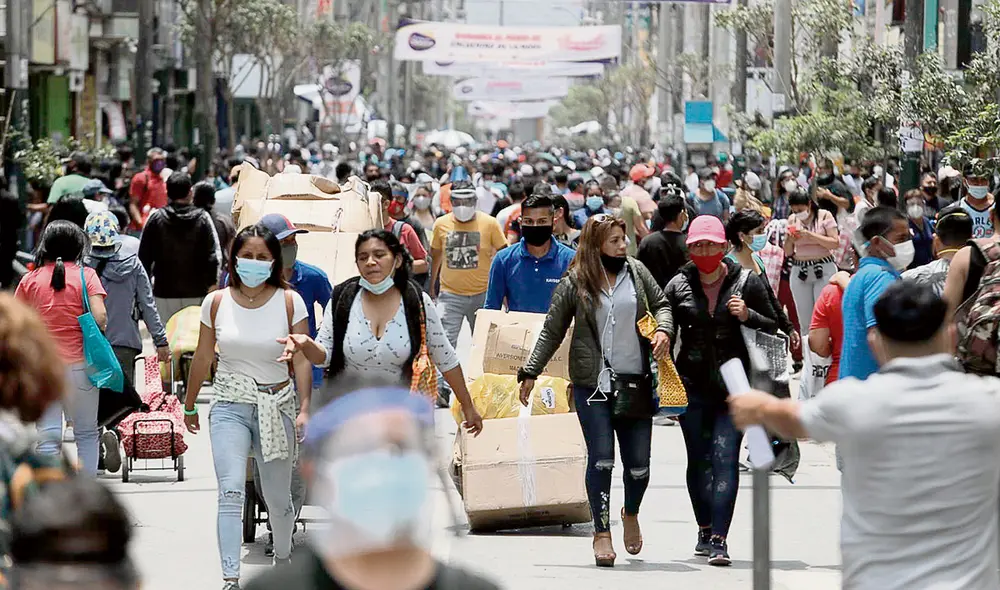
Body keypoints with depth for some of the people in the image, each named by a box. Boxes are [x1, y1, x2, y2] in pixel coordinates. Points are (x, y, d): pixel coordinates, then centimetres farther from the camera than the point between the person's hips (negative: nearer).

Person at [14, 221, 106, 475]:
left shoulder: (31, 280, 3)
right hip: (79, 364, -1)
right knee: (87, 432, 12)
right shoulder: (85, 275, -3)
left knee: (48, 437, 2)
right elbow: (100, 317, -12)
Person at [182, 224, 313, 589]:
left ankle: (283, 560, 38)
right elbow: (203, 358, 11)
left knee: (278, 500, 9)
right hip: (230, 408, 0)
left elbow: (302, 360, -5)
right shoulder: (216, 303, 1)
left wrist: (304, 408, -16)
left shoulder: (289, 302, -4)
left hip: (277, 406, 0)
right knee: (231, 493, -17)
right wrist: (189, 406, 19)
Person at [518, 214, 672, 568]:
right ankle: (601, 532, -1)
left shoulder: (636, 271, 7)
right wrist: (530, 372, 1)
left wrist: (663, 329, -5)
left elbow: (661, 305, 17)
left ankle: (631, 513, 33)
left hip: (637, 380, 3)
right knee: (601, 457, -10)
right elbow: (552, 331, 5)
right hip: (593, 383, -2)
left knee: (639, 462, 3)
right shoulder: (575, 283, 0)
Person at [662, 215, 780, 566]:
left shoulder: (747, 282, 0)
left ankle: (719, 540, -16)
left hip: (733, 386, -2)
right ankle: (705, 530, 25)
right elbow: (667, 332, 12)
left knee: (725, 459, -11)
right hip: (693, 385, 2)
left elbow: (772, 327, 6)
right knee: (698, 459, 10)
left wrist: (747, 316, -14)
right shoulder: (678, 286, 4)